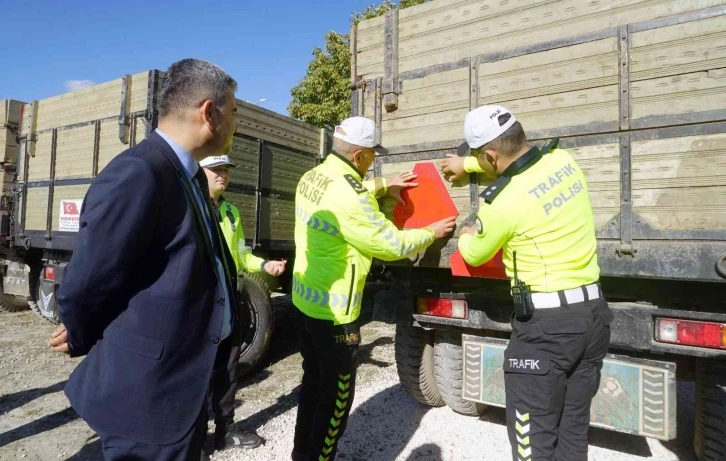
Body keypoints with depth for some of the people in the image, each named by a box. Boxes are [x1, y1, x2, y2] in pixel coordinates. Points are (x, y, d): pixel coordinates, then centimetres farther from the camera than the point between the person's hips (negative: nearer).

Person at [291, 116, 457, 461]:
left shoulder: (311, 178, 2)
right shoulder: (349, 198, -26)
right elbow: (392, 245, -16)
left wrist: (382, 186, 16)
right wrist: (432, 233, 0)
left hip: (304, 301, 9)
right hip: (333, 312, -9)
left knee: (314, 381, 24)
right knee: (336, 394, 10)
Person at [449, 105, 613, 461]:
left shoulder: (502, 202, -19)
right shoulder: (563, 160, 1)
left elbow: (474, 255, 1)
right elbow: (518, 161, 25)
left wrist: (465, 236, 24)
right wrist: (465, 166, 35)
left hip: (546, 322, -8)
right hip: (593, 312, 8)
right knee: (573, 428, 21)